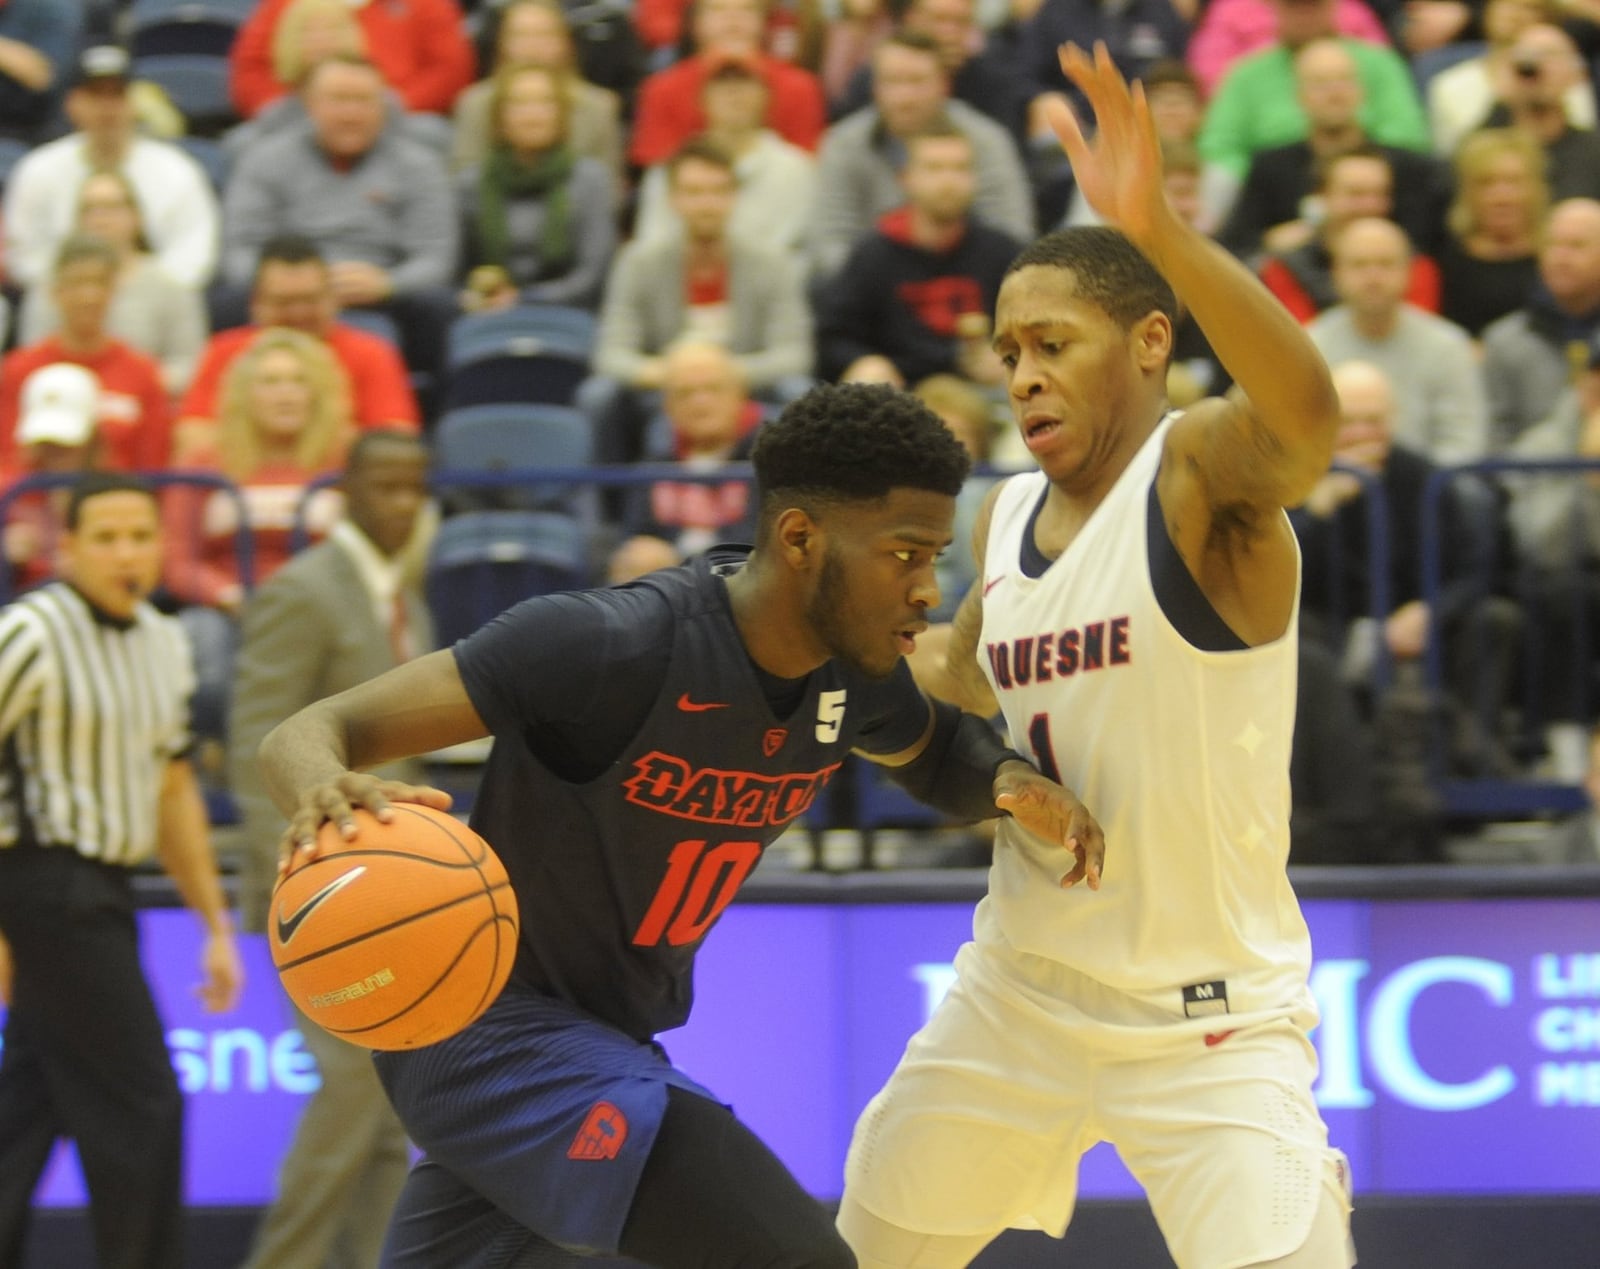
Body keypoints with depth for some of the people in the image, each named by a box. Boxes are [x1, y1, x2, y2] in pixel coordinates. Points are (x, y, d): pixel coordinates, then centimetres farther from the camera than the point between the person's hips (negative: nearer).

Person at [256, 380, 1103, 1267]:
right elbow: (307, 734, -26)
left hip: (603, 1042, 9)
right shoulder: (612, 647, -26)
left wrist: (1010, 783, -2)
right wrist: (324, 795, -51)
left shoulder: (853, 674, -3)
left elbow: (932, 750, 23)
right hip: (488, 1023, -9)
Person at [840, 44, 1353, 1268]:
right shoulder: (1009, 515, 6)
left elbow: (1305, 411, -41)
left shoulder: (1204, 473, -15)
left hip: (1210, 1019, -7)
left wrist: (1157, 226, -55)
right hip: (1020, 988, 7)